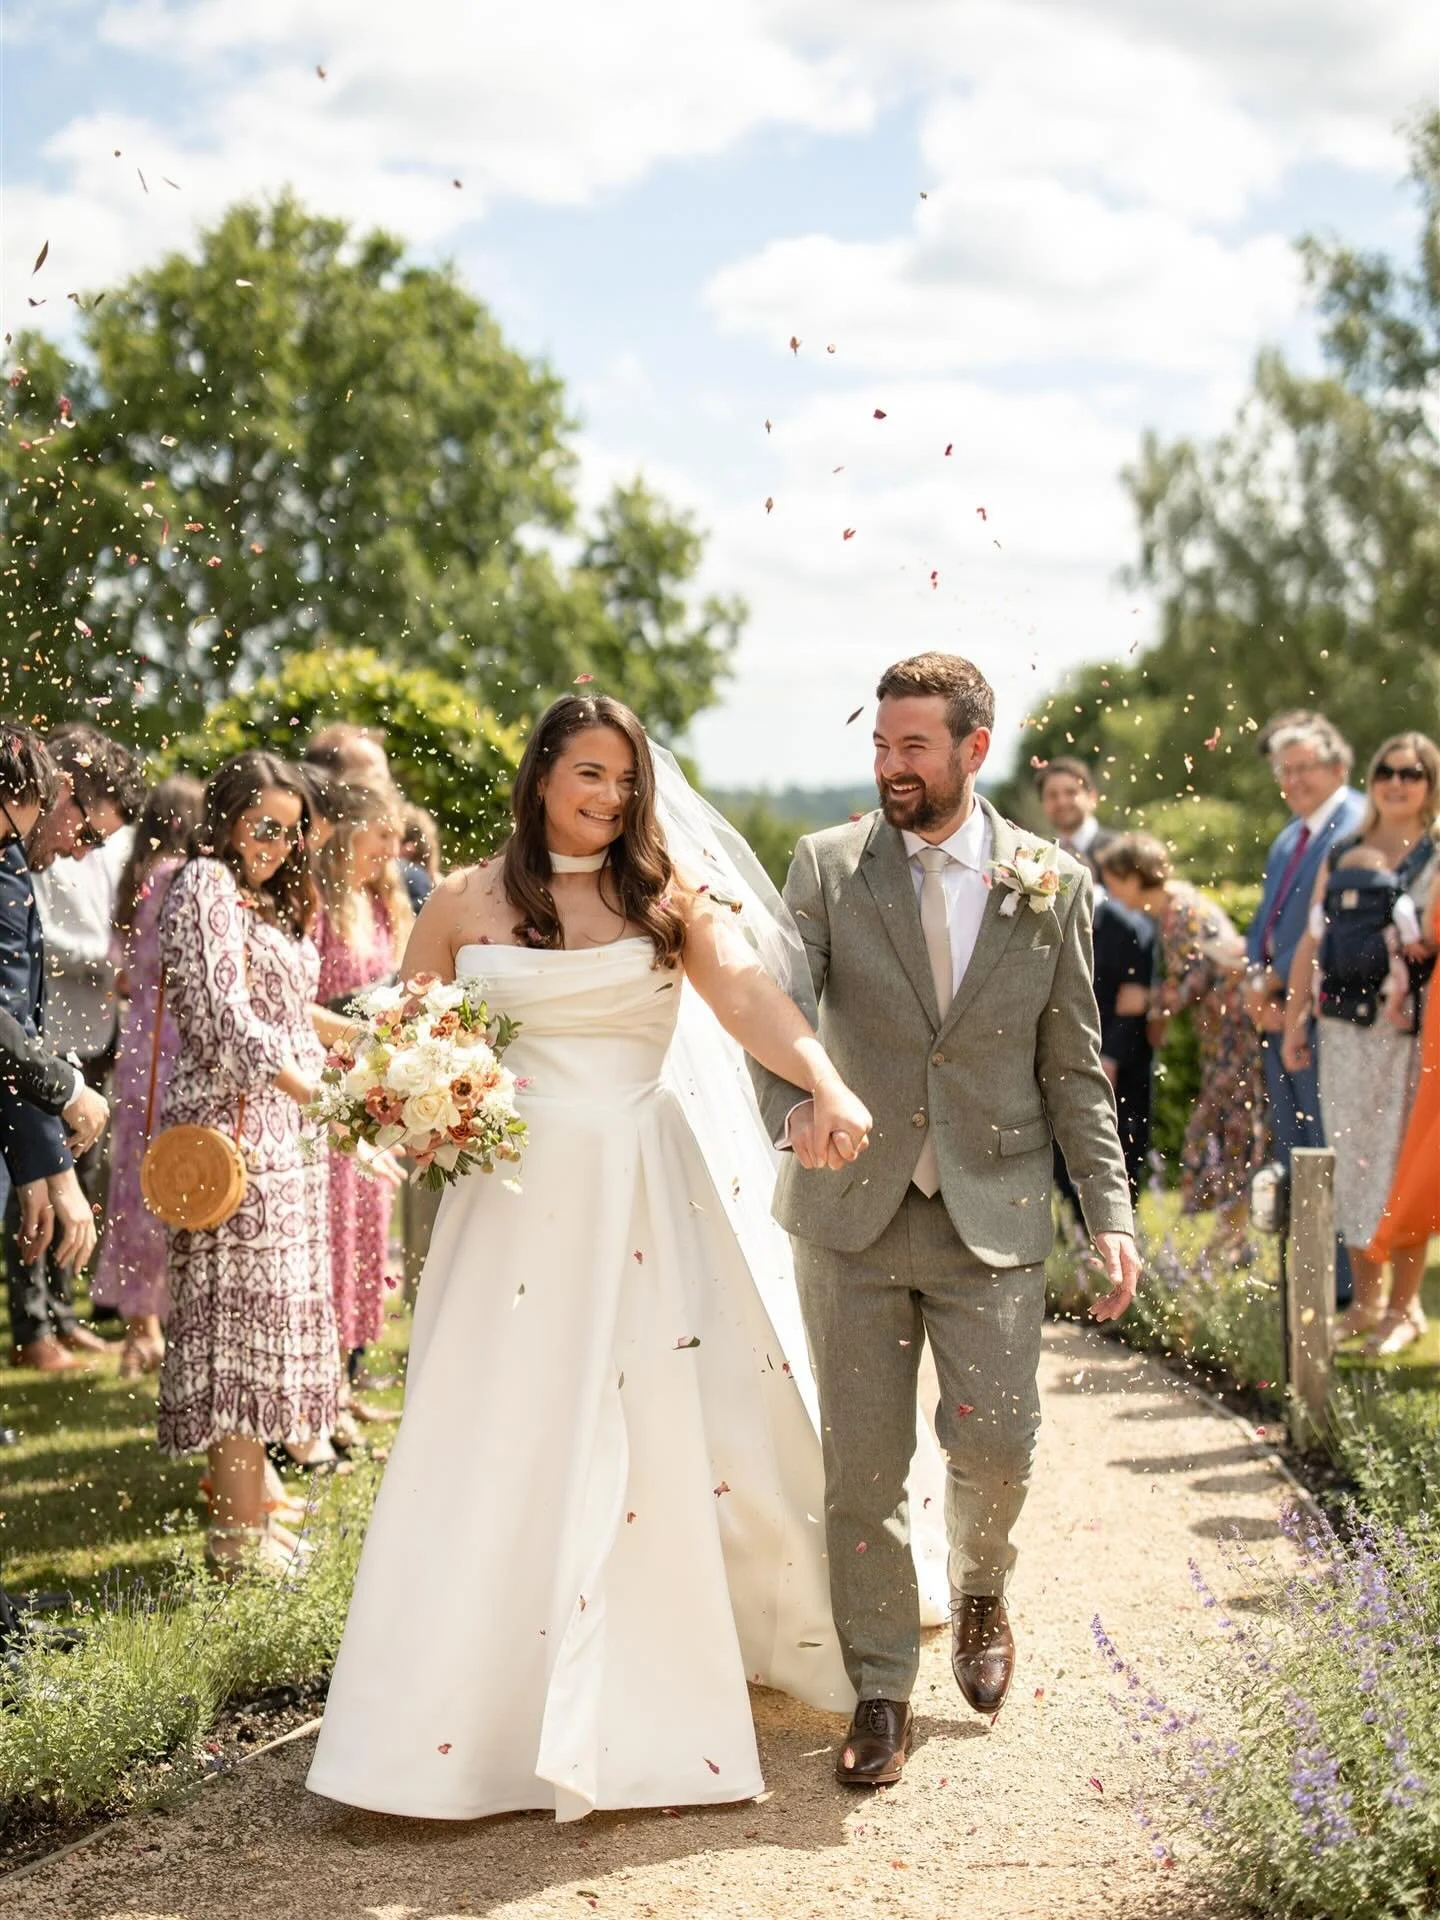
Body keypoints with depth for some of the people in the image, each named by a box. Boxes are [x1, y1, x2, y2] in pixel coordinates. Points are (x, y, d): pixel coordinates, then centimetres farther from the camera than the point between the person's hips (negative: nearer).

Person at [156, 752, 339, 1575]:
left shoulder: (274, 899, 20)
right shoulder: (206, 885, -8)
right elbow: (225, 1018, -18)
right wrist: (319, 1089, -23)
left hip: (286, 1125, 9)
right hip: (234, 1124, -9)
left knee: (267, 1310, 9)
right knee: (241, 1308, -8)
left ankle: (248, 1498, 15)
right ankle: (240, 1529, -5)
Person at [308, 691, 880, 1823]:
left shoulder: (670, 900, 3)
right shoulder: (465, 904, 5)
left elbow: (749, 994, -13)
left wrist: (829, 1087, -31)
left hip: (647, 1195, 0)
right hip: (516, 1192, 0)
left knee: (668, 1428, 4)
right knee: (503, 1441, -1)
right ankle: (477, 1712, 10)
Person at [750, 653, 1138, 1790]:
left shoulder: (1053, 885, 3)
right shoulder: (826, 867, 1)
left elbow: (1074, 1066, 6)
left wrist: (1110, 1211, -2)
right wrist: (793, 1103, -31)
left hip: (994, 1216, 0)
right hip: (853, 1211, 0)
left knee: (995, 1445, -5)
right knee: (863, 1463, 4)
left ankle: (981, 1593, 29)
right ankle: (881, 1696, 18)